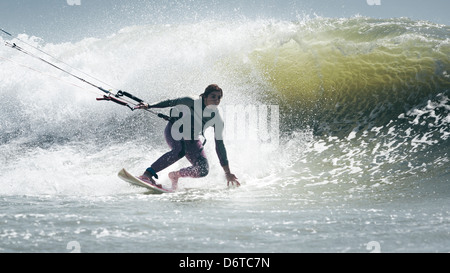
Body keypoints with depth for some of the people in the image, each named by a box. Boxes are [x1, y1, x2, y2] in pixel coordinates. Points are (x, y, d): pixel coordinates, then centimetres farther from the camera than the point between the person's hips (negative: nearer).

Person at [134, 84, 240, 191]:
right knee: (180, 150, -38)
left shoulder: (218, 120, -13)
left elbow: (220, 145, -8)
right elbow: (170, 103, -10)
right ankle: (147, 174, -37)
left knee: (203, 170, -15)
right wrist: (149, 106, -18)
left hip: (191, 139, 4)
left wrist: (228, 173, -7)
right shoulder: (192, 102, -22)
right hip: (174, 130, -4)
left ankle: (175, 176, 10)